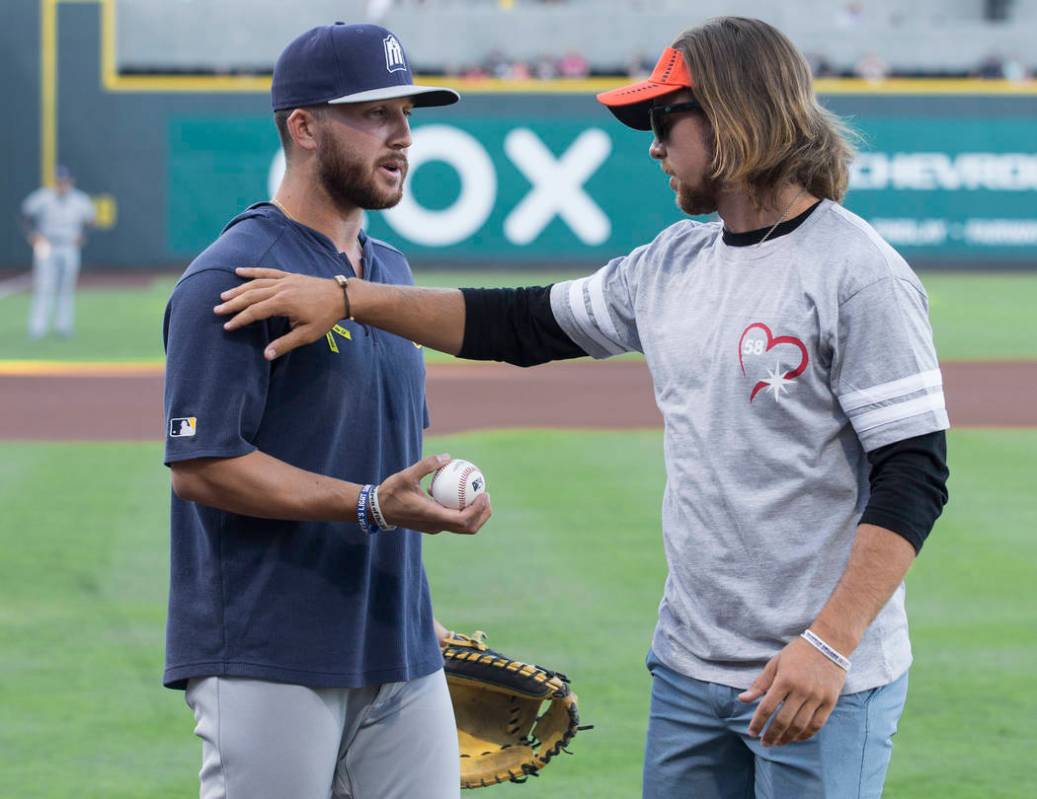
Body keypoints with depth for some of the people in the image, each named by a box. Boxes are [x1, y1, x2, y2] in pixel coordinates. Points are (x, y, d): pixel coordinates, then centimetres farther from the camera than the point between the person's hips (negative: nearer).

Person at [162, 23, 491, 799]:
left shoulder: (391, 271, 16)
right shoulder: (229, 278, -10)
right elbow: (202, 466, -17)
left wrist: (415, 613, 18)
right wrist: (371, 507, -22)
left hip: (400, 661, 8)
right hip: (266, 666, -7)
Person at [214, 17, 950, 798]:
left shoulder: (861, 276, -13)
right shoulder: (671, 265, 11)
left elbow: (914, 477, -17)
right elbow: (522, 324, 18)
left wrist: (829, 645, -23)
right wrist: (347, 297, 10)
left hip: (823, 681, -7)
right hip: (688, 668, 7)